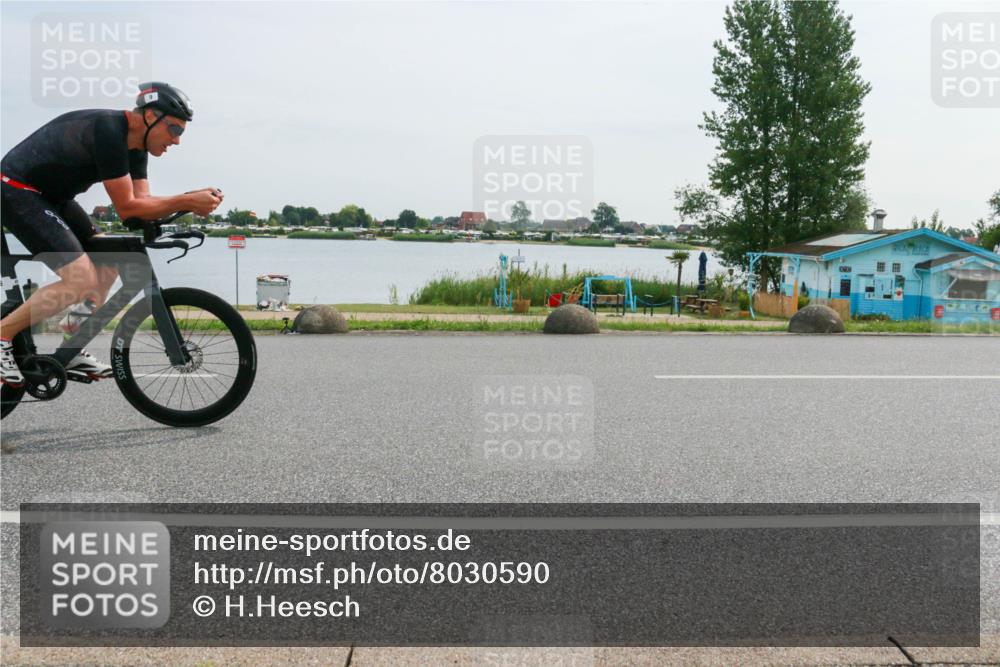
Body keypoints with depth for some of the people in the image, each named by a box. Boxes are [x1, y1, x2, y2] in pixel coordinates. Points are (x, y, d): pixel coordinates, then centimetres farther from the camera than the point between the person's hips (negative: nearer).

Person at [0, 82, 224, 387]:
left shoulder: (135, 144, 4)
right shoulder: (109, 132, -25)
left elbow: (142, 201, -2)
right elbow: (127, 208, -24)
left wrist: (192, 200, -14)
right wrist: (187, 202, -25)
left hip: (50, 195, 10)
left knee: (109, 261, 7)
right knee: (83, 279, -19)